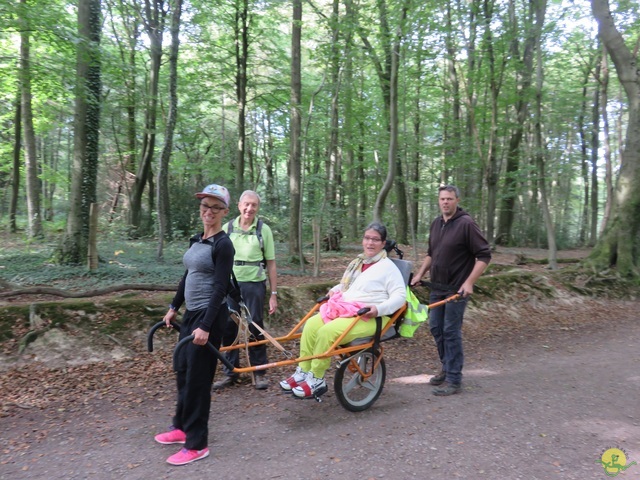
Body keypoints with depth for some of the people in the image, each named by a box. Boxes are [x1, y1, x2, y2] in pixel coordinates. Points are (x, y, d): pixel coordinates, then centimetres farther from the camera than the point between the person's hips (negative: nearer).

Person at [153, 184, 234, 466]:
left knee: (198, 378, 0)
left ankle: (197, 445, 14)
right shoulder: (196, 240, 11)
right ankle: (182, 427, 37)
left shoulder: (223, 244, -14)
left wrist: (205, 326, -24)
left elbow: (220, 288, -19)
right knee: (183, 372, 18)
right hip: (191, 313, 8)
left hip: (210, 315, -8)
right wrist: (174, 307, 19)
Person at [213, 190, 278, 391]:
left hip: (254, 284, -2)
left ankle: (259, 372, 20)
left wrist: (274, 294, -1)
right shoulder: (228, 228, 4)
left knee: (256, 327, 5)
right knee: (228, 328, 5)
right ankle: (230, 372, 20)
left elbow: (271, 264, 1)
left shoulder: (263, 229, -1)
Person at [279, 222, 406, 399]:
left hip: (369, 317, -7)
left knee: (327, 332, -28)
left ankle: (316, 380, -13)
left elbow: (400, 295, -12)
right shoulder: (357, 263, 19)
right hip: (343, 309, 8)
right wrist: (334, 290, 15)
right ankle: (303, 372, -6)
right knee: (311, 325, -15)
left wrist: (379, 309, -25)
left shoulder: (388, 266, -4)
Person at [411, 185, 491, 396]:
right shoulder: (436, 224, 9)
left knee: (451, 332, -3)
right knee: (436, 329, 13)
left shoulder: (466, 224, -13)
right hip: (437, 286, 7)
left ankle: (454, 380, 8)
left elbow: (484, 255, -14)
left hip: (457, 289, -7)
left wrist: (469, 282, -20)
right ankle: (447, 368, 30)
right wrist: (420, 274, 11)